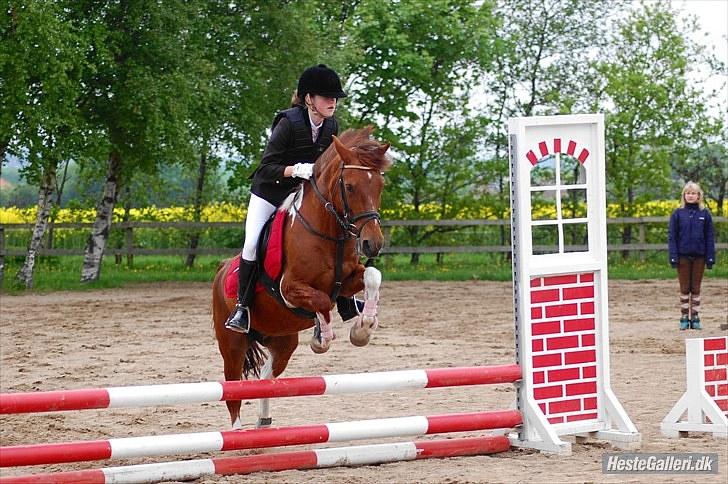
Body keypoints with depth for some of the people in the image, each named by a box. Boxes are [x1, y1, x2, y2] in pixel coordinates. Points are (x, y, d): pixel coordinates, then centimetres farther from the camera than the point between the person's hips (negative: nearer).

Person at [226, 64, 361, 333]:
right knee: (252, 243, -21)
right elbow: (267, 168, -25)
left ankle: (346, 304, 11)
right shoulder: (289, 123, -24)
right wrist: (297, 170, -39)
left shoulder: (331, 126, -6)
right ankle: (242, 306, -9)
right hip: (269, 192, -5)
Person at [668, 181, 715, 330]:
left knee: (696, 289, 7)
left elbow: (709, 237, 3)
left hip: (699, 256, 1)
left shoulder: (704, 213, 1)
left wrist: (710, 258, -3)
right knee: (685, 289, 6)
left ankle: (695, 318, 13)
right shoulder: (678, 213, -1)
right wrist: (673, 257, -8)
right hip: (683, 256, 0)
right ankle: (684, 318, 12)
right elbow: (672, 236, -1)